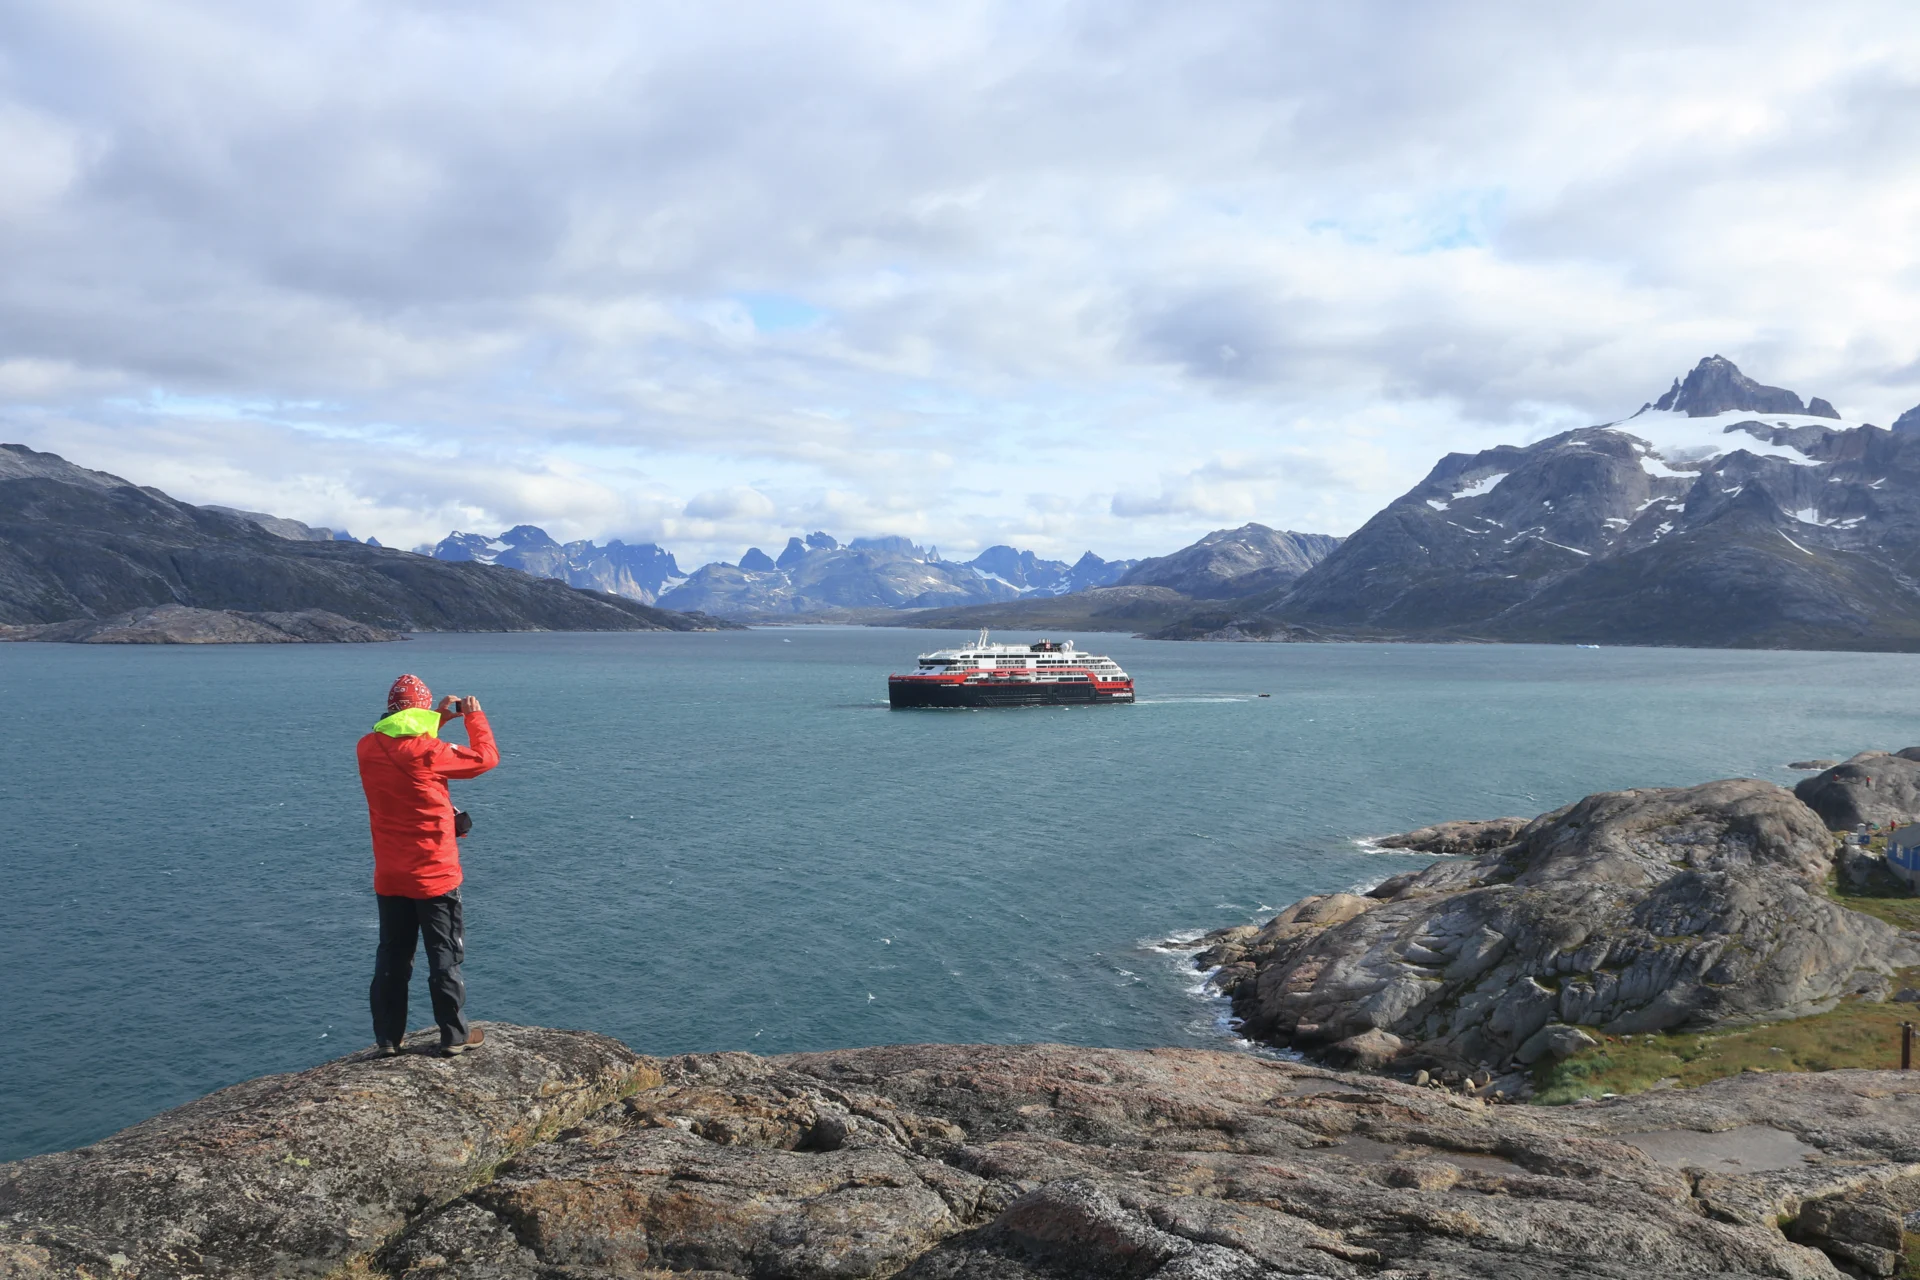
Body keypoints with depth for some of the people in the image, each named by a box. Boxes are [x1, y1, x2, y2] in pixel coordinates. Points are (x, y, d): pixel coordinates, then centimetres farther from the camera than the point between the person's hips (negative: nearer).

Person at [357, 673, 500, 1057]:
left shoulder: (367, 749, -2)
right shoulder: (429, 752, -18)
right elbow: (486, 757, -6)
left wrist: (438, 721, 18)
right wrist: (475, 717, 8)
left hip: (389, 878, 5)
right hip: (434, 875, -5)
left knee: (392, 957, 14)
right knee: (445, 957, 6)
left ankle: (388, 1038, 19)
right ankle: (455, 1036, 12)